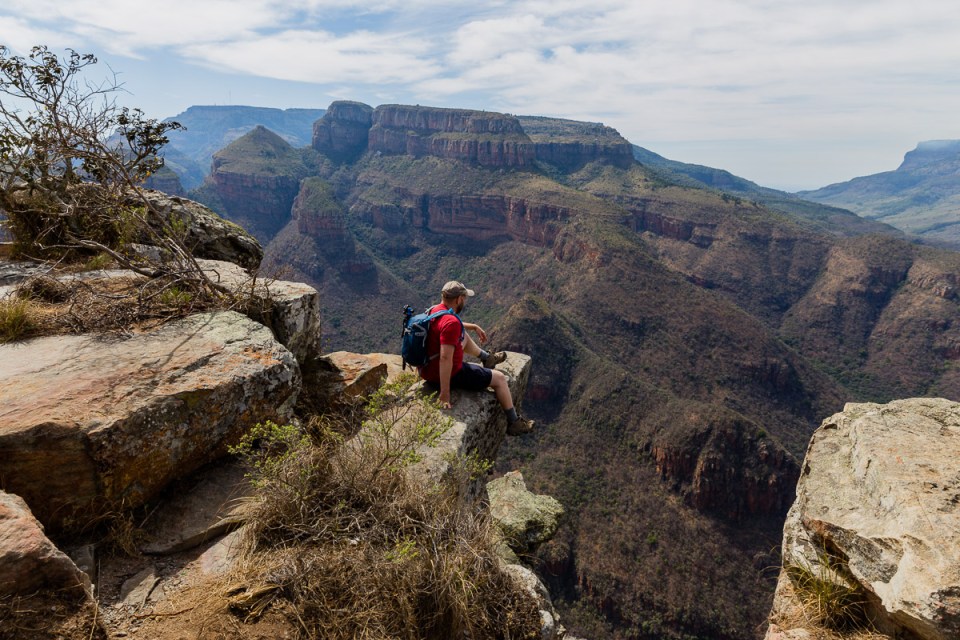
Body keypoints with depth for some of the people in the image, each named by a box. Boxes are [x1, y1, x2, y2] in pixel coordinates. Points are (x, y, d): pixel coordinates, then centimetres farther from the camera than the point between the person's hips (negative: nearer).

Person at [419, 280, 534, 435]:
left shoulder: (435, 309, -1)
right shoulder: (451, 323, -30)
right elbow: (445, 359, -37)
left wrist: (474, 327, 28)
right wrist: (444, 395, -34)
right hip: (450, 375, -9)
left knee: (464, 336, 29)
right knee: (499, 378, 5)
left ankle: (487, 358, 53)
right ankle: (514, 423, 20)